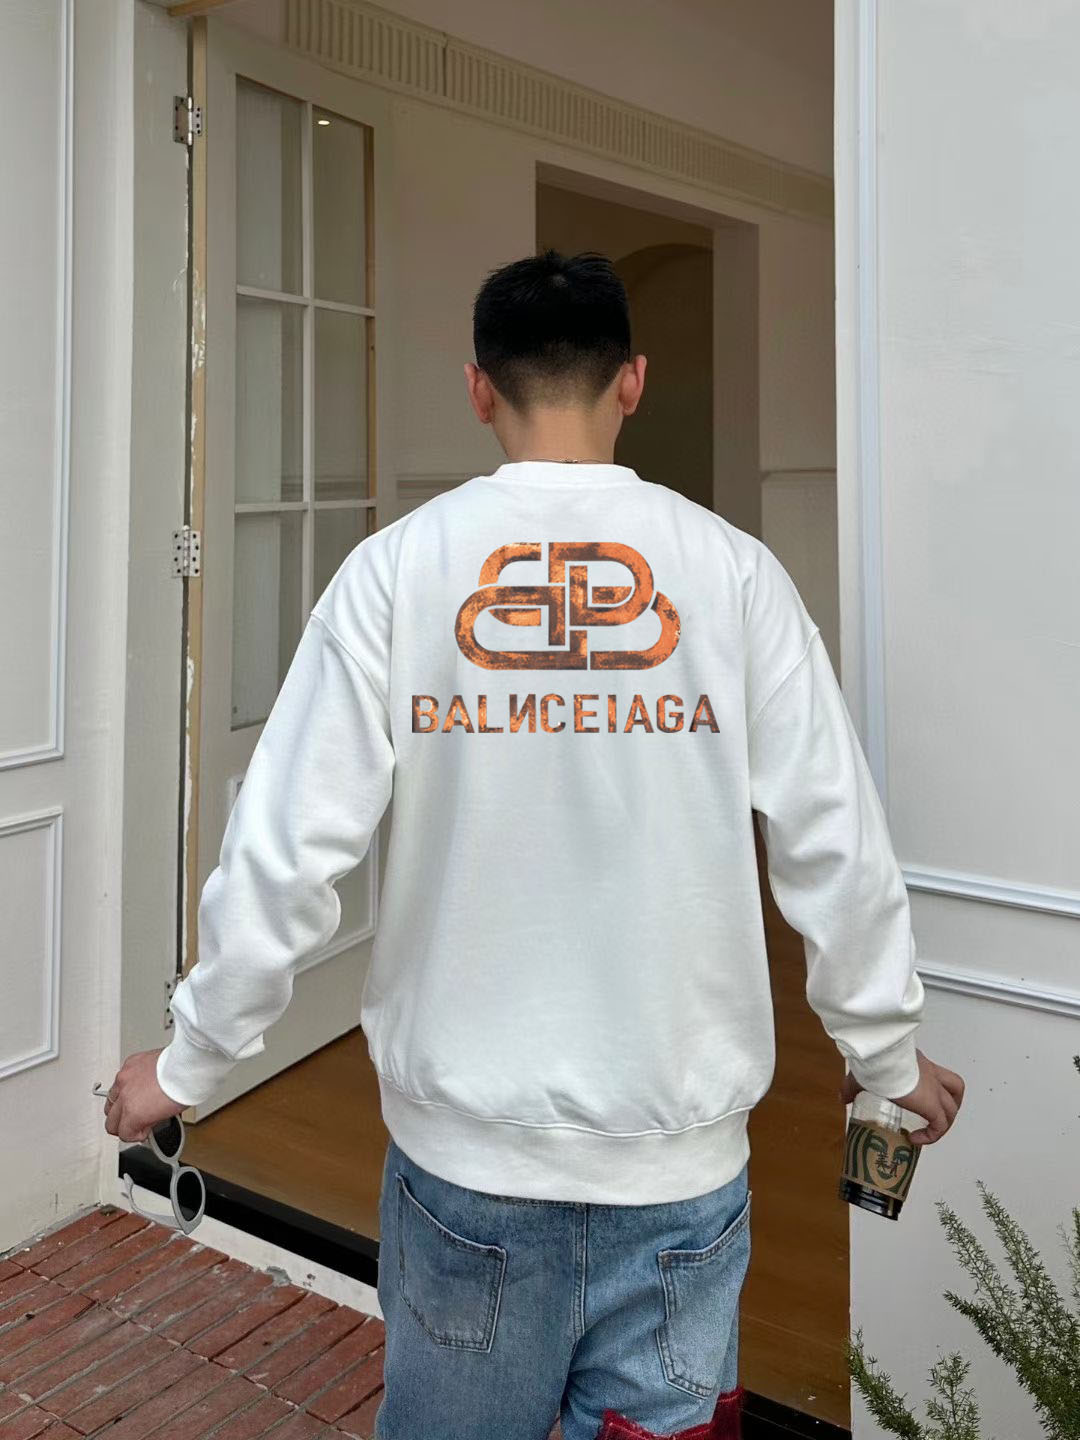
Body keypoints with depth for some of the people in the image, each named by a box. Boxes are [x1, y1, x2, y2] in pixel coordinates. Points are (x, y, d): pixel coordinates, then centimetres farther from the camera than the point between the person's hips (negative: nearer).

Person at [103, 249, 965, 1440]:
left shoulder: (397, 565, -8)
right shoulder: (731, 570, -6)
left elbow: (284, 847, -9)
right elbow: (836, 849, -4)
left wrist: (192, 1060, 5)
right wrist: (887, 1054, 12)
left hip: (464, 1133, 1)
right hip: (679, 1140, 0)